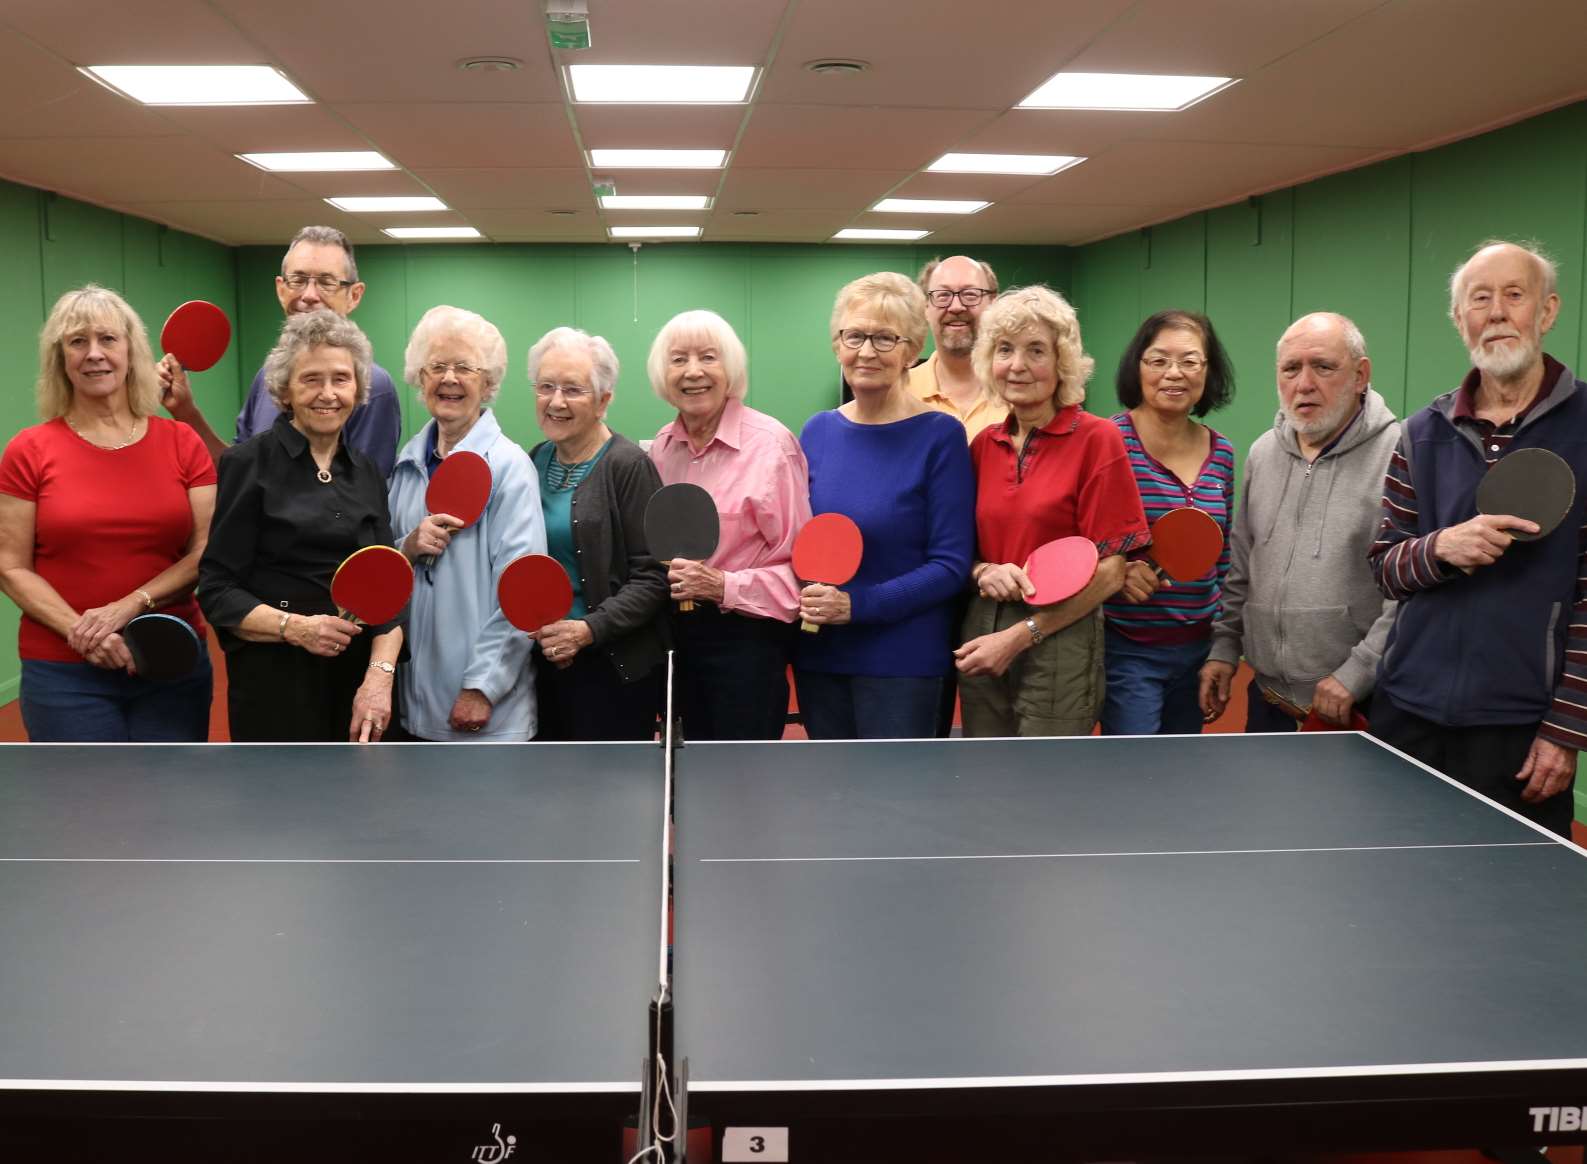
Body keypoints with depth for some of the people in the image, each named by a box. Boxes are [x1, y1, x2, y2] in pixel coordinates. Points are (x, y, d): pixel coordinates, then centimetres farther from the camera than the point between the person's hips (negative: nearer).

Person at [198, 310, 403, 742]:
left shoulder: (368, 474, 10)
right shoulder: (250, 463, -5)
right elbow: (218, 590, -7)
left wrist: (380, 674, -10)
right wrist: (293, 626, -21)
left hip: (359, 678, 4)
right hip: (275, 680, -4)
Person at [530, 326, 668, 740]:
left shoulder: (628, 466, -10)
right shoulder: (536, 460, 10)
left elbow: (651, 578, -13)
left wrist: (589, 629, -22)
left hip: (613, 668, -6)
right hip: (545, 661, 6)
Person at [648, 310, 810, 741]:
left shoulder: (771, 443, -13)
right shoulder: (662, 446, 6)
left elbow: (801, 565, -14)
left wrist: (723, 586, -21)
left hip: (744, 637, -6)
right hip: (676, 636, 6)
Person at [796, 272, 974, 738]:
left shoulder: (940, 436, -9)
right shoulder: (817, 430, 5)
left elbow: (950, 565, -12)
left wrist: (857, 605, -20)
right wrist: (800, 595, -5)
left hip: (901, 660, -5)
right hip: (817, 654, 5)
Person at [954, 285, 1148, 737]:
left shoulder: (1096, 440, -8)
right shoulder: (983, 445, 6)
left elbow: (1109, 572, -10)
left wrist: (1020, 636, -13)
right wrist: (984, 572, -8)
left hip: (1060, 644, -4)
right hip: (981, 637, 5)